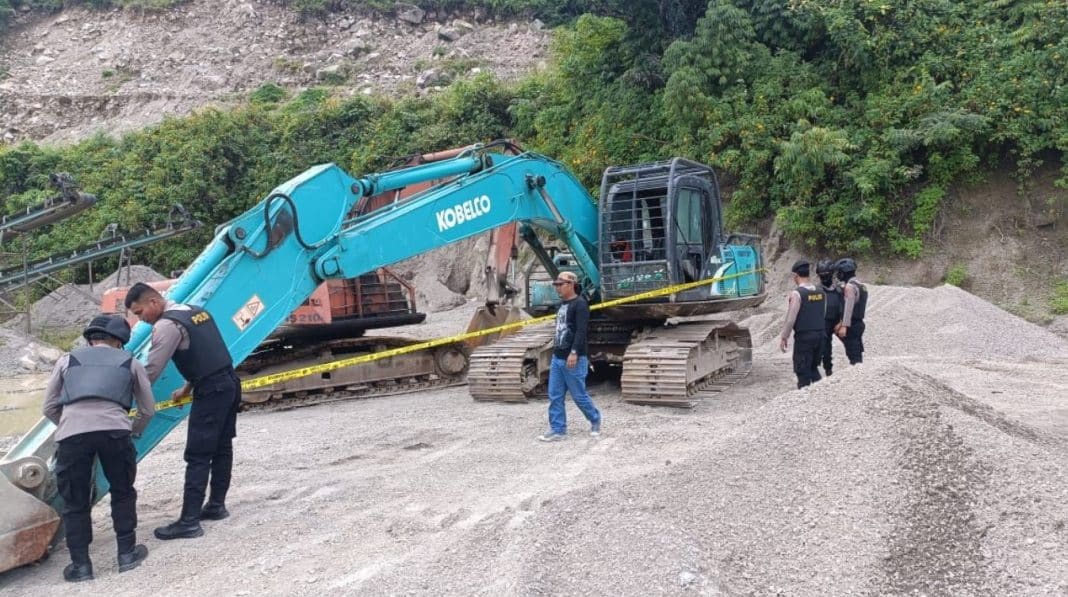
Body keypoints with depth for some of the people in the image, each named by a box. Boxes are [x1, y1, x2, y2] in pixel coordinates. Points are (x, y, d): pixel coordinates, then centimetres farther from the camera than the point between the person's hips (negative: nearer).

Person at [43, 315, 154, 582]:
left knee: (75, 502, 16)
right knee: (122, 493, 21)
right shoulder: (130, 362, 26)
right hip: (114, 430, 0)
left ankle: (80, 565, 21)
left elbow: (50, 407, 27)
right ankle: (127, 554, 27)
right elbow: (148, 409, 30)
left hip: (72, 433, 0)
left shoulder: (67, 360, 28)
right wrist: (133, 429, 49)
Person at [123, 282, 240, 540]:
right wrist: (187, 389, 25)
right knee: (222, 447, 16)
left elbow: (151, 371, -13)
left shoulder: (166, 325, -11)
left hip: (211, 391, -9)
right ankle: (216, 506, 27)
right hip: (229, 382, 9)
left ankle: (189, 522, -1)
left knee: (197, 456, -5)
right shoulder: (196, 311, 15)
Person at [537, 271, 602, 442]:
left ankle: (595, 421, 24)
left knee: (579, 395, 2)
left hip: (573, 359, -8)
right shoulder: (562, 305, 16)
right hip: (557, 358, 9)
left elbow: (581, 331, -21)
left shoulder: (580, 304, -12)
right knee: (555, 396, 6)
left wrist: (574, 352, -28)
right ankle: (558, 430, 11)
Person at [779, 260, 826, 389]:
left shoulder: (796, 294, -14)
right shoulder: (821, 293, 7)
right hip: (820, 334, 7)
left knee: (803, 371, 2)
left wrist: (784, 337, -7)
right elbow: (822, 314, 12)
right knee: (813, 368, 19)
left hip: (803, 336, -7)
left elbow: (790, 319, -15)